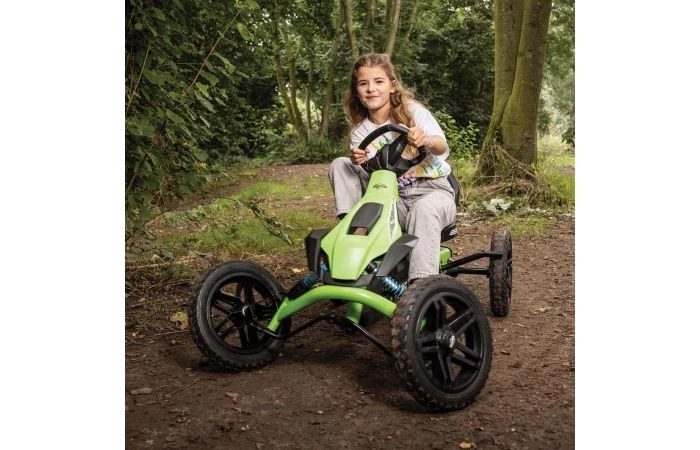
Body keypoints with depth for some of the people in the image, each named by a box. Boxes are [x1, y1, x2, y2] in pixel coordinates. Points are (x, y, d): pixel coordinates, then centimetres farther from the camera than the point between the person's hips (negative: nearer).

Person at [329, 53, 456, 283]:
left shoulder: (412, 111, -3)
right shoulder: (360, 131, 8)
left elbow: (442, 147, -20)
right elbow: (368, 174, -4)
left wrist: (427, 140, -45)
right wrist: (358, 161, -29)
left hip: (432, 189, -3)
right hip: (391, 195, 4)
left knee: (423, 210, -41)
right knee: (340, 164, -8)